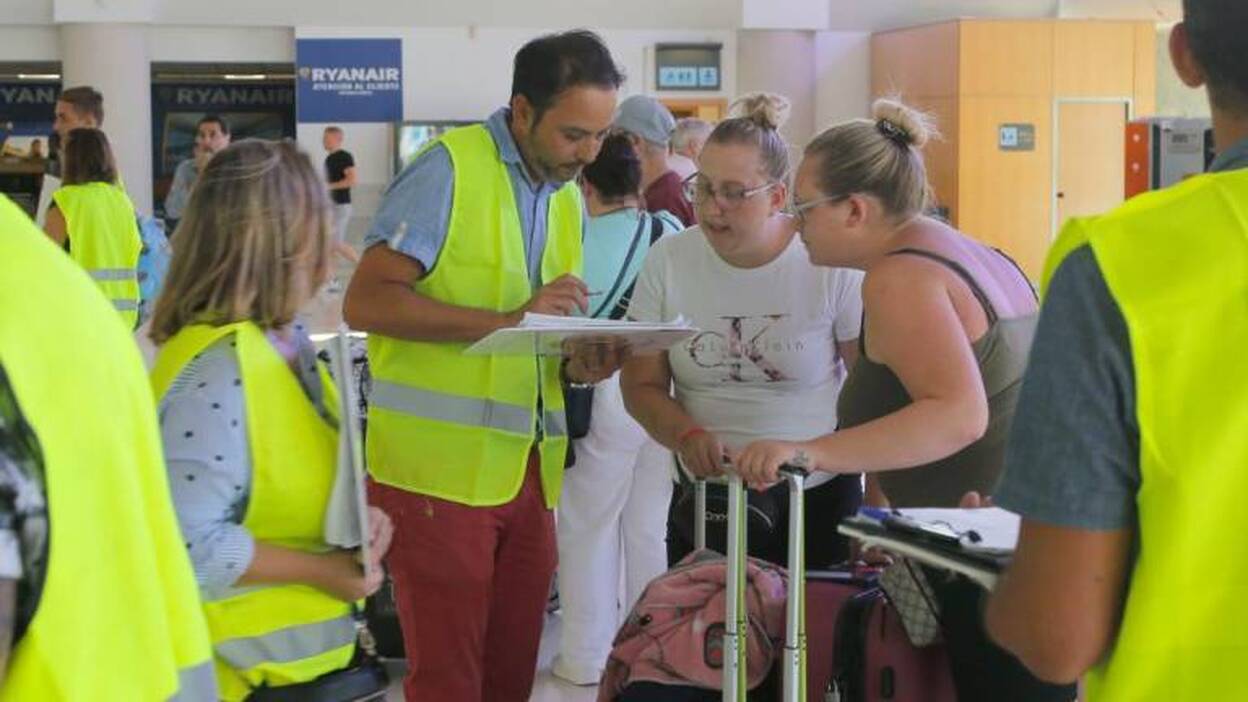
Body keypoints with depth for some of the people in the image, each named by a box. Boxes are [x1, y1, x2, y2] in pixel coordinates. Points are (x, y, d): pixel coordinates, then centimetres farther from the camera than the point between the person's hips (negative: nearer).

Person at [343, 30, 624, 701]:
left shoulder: (568, 197, 16)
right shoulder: (449, 168, -8)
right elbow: (366, 301, -17)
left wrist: (578, 364, -1)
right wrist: (507, 318, -22)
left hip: (529, 471, 7)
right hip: (440, 467, -7)